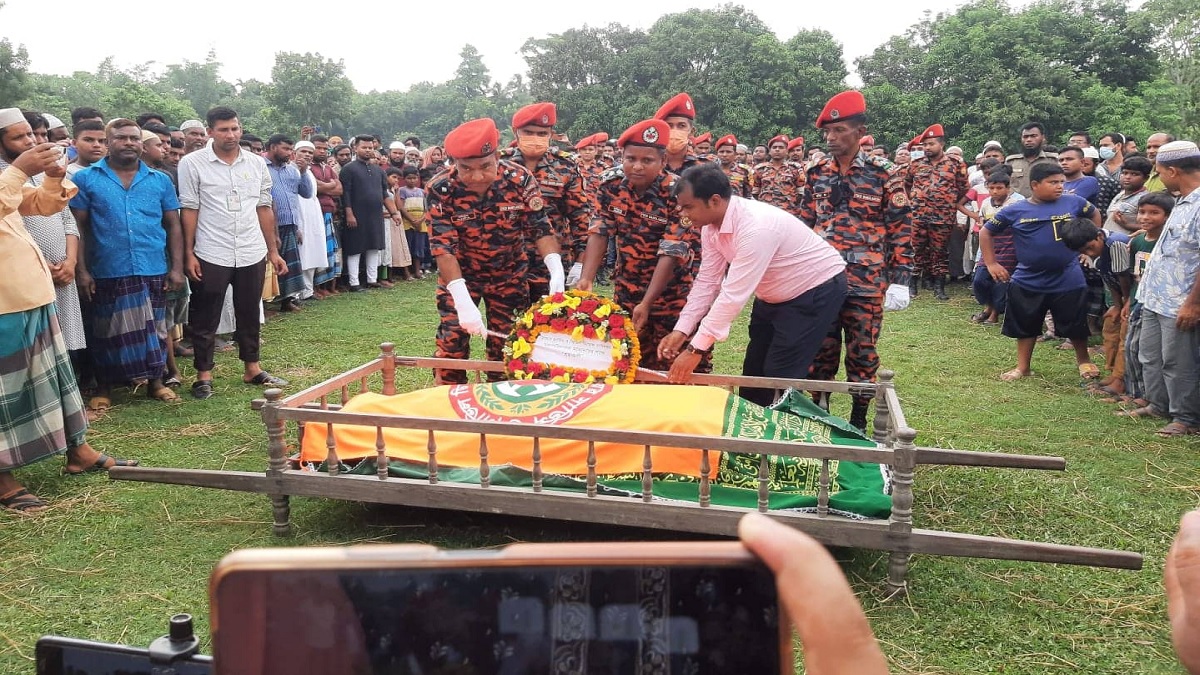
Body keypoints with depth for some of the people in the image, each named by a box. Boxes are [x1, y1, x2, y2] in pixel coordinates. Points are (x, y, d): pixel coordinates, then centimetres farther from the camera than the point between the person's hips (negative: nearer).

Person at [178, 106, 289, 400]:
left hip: (252, 254, 4)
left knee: (250, 314, 14)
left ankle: (252, 368, 26)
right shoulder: (192, 163, -5)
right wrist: (188, 254, -8)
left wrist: (273, 251, 8)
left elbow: (264, 208, 9)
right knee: (205, 319, 6)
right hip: (211, 255, -3)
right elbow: (189, 210, -5)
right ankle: (204, 375, 17)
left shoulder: (256, 163, 6)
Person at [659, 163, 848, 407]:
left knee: (781, 377, -8)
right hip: (774, 294, 9)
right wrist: (681, 331, -13)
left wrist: (697, 348, -35)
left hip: (817, 289, -8)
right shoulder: (711, 225, -10)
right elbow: (707, 281, -4)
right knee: (754, 371, 13)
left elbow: (734, 294, -37)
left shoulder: (756, 226, -36)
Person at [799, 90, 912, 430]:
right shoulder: (817, 172, 7)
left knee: (862, 354, 6)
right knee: (820, 351, 8)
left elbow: (900, 229, -2)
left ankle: (858, 421, 20)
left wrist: (899, 280, -7)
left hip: (866, 284, -3)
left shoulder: (884, 174, -3)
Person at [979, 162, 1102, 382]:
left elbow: (1094, 214, 16)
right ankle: (1022, 367, 28)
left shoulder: (1074, 202, -4)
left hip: (1069, 280, 1)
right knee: (1025, 327, 12)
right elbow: (986, 232, 2)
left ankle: (1084, 361, 37)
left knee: (1075, 326, 12)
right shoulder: (1015, 211, -8)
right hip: (1028, 282, 0)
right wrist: (991, 263, -3)